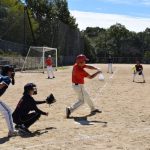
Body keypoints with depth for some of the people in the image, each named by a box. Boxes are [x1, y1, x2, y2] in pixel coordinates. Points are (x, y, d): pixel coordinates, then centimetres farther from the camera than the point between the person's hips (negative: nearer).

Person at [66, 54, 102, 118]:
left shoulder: (76, 65, -5)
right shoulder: (81, 71, -29)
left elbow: (88, 66, -5)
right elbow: (90, 77, -19)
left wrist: (96, 69, -17)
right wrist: (97, 72, -8)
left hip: (76, 84, 10)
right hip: (78, 86, -10)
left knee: (86, 96, 22)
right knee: (81, 100, -2)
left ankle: (93, 109, 38)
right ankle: (70, 109, -14)